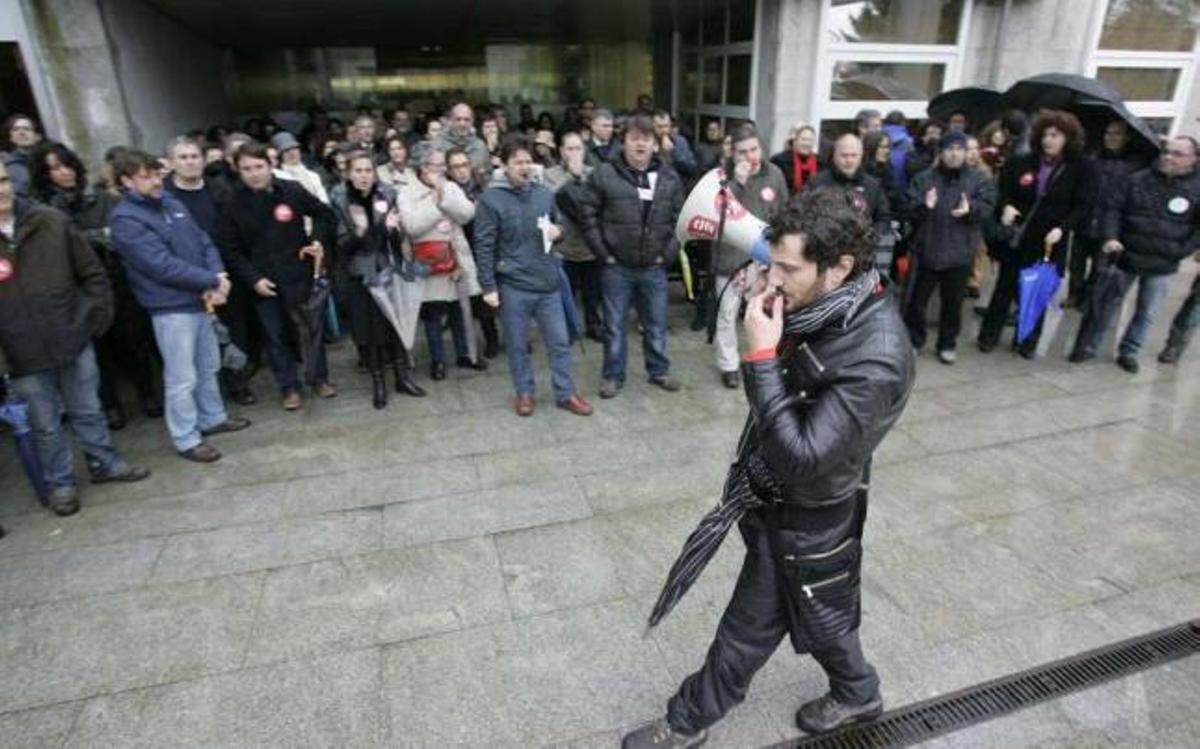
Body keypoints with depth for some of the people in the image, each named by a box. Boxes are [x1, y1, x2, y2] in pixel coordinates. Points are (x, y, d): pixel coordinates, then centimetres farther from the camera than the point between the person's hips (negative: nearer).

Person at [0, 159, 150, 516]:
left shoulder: (52, 221, -4)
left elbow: (92, 272, 3)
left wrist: (99, 315, -2)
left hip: (73, 339, 1)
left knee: (88, 410, 17)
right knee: (45, 424, 12)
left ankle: (104, 463, 36)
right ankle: (59, 483, 30)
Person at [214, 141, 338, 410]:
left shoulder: (292, 191, -6)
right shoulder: (233, 205, -6)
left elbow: (324, 213, 9)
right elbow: (229, 250, -2)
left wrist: (318, 240, -5)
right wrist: (253, 278, -12)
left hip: (299, 274, 0)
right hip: (263, 282, 0)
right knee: (276, 336, 7)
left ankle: (318, 378, 26)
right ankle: (289, 387, 20)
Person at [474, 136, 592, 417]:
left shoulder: (545, 193, 6)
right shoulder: (491, 199, -7)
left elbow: (558, 226, 20)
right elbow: (484, 246, -8)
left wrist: (557, 231, -4)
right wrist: (488, 286, -11)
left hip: (548, 282, 4)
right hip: (513, 285, -3)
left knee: (560, 341, 8)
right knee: (518, 345, 10)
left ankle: (566, 393, 21)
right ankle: (524, 393, 27)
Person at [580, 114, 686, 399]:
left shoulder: (670, 177, 2)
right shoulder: (604, 174, -7)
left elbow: (679, 218, 7)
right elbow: (589, 216, -5)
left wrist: (667, 252, -1)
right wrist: (604, 253, -8)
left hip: (654, 267, 3)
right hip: (616, 267, -2)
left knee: (656, 325, 15)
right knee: (615, 325, 9)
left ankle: (659, 371, 33)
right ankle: (613, 375, 25)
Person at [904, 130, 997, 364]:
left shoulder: (978, 180, 6)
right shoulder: (924, 178, 2)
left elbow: (987, 206, -5)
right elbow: (910, 209, -6)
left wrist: (970, 209, -26)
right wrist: (924, 206, -28)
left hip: (960, 253, 1)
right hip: (927, 250, -1)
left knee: (953, 301, 11)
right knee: (918, 298, 6)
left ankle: (948, 343, 25)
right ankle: (913, 340, 22)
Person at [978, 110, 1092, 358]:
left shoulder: (1081, 170, -2)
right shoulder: (1022, 163, 1)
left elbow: (1082, 207, -5)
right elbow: (1003, 192, 7)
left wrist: (1062, 228, -19)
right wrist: (1006, 206, -15)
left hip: (1050, 243, -1)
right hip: (1017, 238, 1)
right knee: (1005, 288, 10)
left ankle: (1027, 341, 22)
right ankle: (989, 335, 21)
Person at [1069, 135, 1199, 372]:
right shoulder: (1139, 180, 1)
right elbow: (1115, 209, 1)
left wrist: (1180, 251, -9)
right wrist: (1110, 237, -13)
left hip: (1162, 265, 0)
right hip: (1126, 256, 0)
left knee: (1147, 313, 10)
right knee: (1107, 303, 8)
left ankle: (1129, 352, 25)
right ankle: (1088, 345, 19)